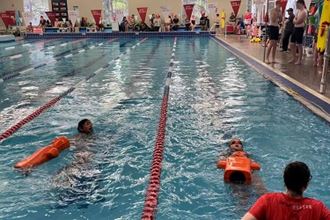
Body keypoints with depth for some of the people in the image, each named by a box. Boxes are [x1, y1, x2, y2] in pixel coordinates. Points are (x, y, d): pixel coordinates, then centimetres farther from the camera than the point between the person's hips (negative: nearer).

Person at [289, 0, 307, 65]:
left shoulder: (303, 12, -14)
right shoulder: (298, 11, 15)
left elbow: (297, 21, -19)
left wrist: (295, 20, 0)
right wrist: (295, 20, -8)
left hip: (300, 29, -9)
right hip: (295, 28, 9)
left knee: (299, 45, -4)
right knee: (292, 44, 11)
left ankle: (299, 60, 2)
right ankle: (294, 58, 23)